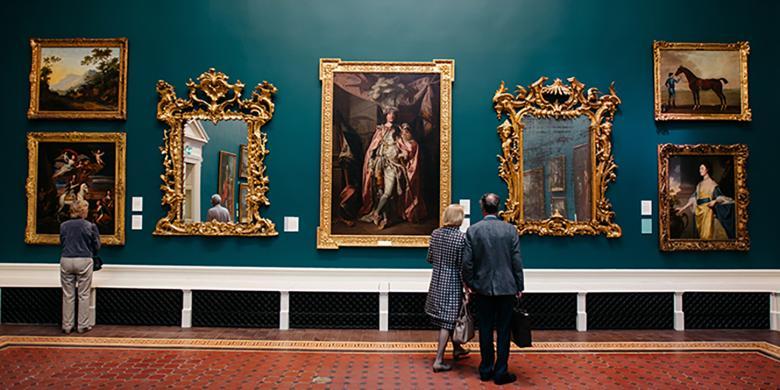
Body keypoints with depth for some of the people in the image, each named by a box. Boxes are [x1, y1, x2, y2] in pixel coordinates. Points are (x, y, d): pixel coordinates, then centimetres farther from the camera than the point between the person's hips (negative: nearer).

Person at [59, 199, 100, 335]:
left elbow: (62, 242, 16)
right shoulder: (90, 226, -5)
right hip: (84, 261, -3)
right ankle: (83, 326, 11)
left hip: (66, 261, 3)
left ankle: (67, 326, 14)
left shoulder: (63, 225, 3)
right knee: (84, 295, 6)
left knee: (67, 295, 9)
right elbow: (97, 246, 2)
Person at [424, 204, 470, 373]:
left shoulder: (435, 234, -1)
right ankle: (439, 360, 1)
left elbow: (430, 258, 6)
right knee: (448, 320, 1)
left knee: (449, 317, 21)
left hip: (437, 280, 6)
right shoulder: (461, 238, -17)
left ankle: (457, 348, 39)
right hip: (452, 282, -6)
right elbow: (462, 265, -14)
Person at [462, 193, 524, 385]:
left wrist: (468, 282, 9)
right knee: (503, 331, 7)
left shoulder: (473, 230, -6)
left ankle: (486, 370, 20)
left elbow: (467, 261, -6)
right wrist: (519, 286, 6)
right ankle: (501, 373, 11)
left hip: (482, 288, 1)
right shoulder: (510, 229, -5)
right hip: (506, 287, -1)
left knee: (485, 330, 11)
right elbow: (517, 261, -3)